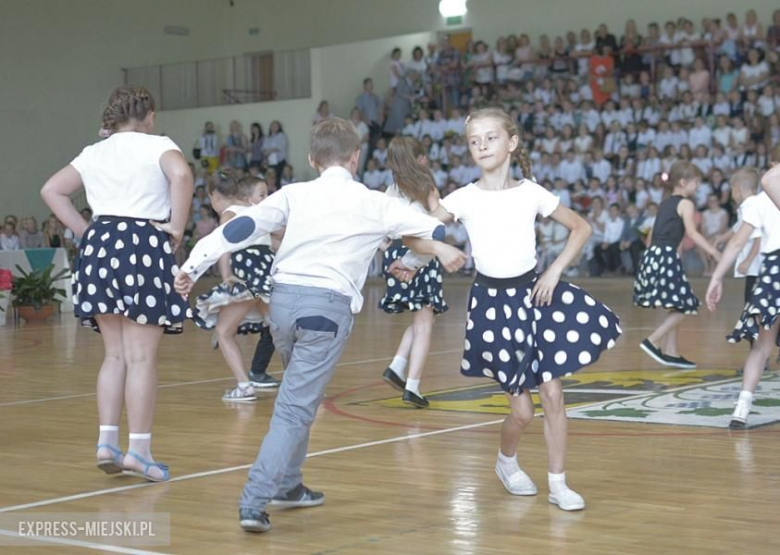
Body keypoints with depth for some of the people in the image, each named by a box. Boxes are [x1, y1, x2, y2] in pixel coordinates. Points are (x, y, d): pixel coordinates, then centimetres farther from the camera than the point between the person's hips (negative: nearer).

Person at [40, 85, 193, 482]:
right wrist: (177, 228, -11)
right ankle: (138, 449, -4)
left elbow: (51, 190, 15)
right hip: (145, 246, -5)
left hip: (100, 245, 5)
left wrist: (85, 231, 12)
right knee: (142, 357, -3)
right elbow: (181, 174, -20)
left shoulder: (94, 153, 17)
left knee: (115, 355, 12)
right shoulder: (158, 146, 1)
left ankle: (107, 441, 6)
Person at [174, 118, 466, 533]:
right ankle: (254, 502, -15)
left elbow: (242, 227, 1)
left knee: (299, 396, 26)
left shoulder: (294, 195, 11)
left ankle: (288, 485, 32)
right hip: (328, 304, -4)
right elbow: (432, 227, 23)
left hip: (283, 297, 4)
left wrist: (196, 264, 1)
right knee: (294, 409, -5)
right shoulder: (373, 204, 9)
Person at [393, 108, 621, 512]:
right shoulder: (464, 199, -5)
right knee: (522, 409, 1)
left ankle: (558, 484, 10)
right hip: (493, 302, -1)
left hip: (535, 294, 1)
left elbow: (581, 228, 8)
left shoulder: (531, 194, -2)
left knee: (552, 394, -2)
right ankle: (507, 462, 32)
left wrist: (555, 271, -2)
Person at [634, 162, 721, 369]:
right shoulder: (685, 204, -3)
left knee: (675, 308, 13)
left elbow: (652, 234, 23)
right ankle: (652, 342, -10)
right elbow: (692, 233, -16)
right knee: (682, 307, -5)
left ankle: (670, 352, 12)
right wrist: (714, 252, -19)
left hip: (653, 254, 9)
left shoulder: (665, 204, 21)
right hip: (667, 256, -9)